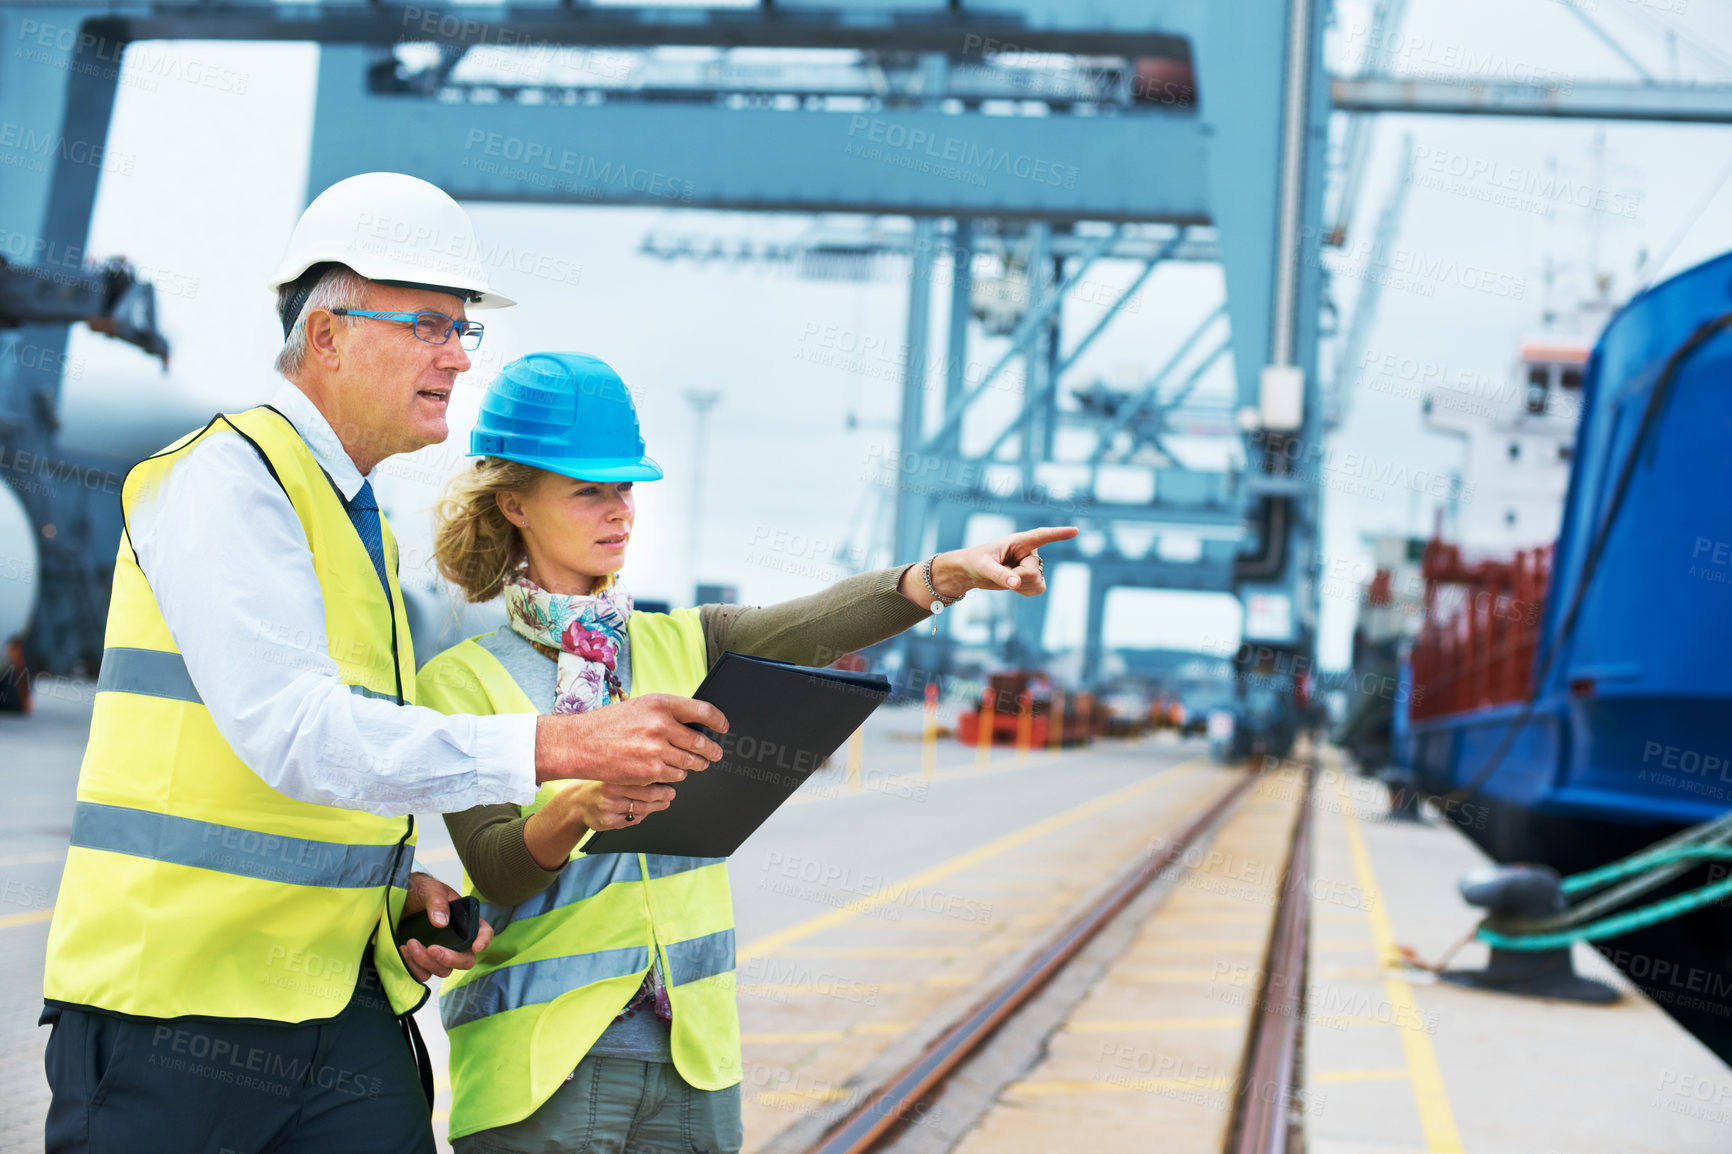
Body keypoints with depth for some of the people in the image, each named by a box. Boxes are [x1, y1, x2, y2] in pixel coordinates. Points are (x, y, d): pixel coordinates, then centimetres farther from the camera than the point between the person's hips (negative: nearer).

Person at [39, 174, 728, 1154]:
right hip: (179, 1008, -7)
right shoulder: (225, 482, -11)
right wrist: (563, 745, -30)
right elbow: (293, 731, -25)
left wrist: (404, 888, 3)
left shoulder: (371, 529, 17)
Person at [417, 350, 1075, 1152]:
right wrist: (577, 806, -32)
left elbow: (814, 625, -9)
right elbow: (494, 872, -12)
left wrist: (948, 573, -26)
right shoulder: (463, 680, -2)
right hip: (540, 1064, -4)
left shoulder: (681, 646, 9)